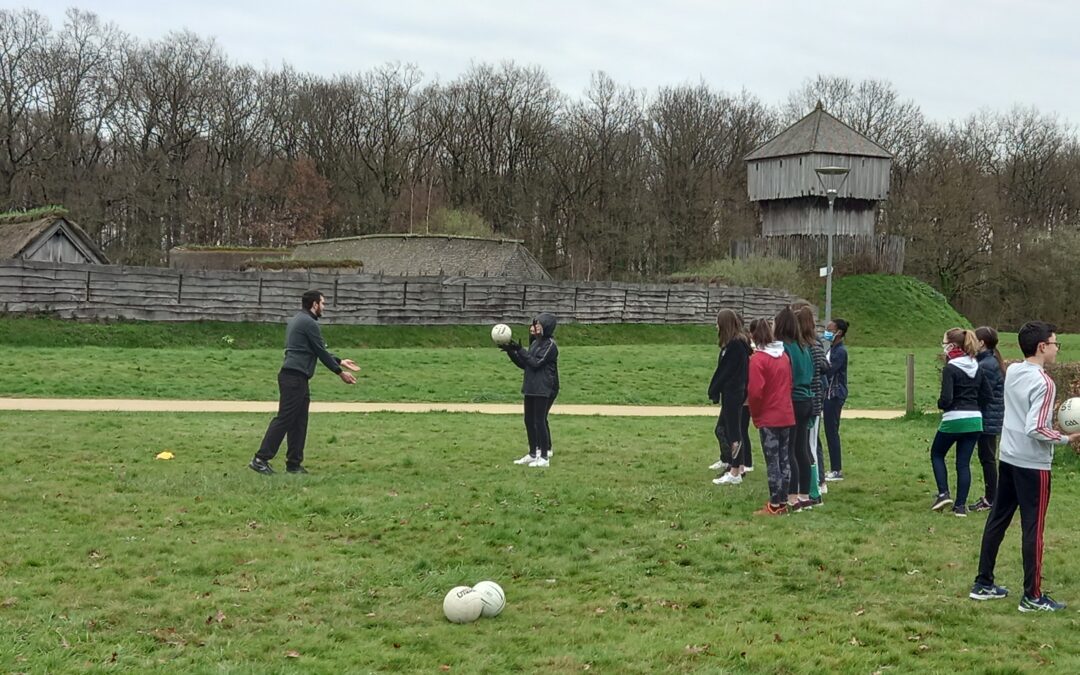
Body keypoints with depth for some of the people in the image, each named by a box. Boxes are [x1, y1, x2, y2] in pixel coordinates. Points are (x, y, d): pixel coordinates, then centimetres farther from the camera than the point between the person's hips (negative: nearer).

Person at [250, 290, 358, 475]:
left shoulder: (297, 320, 20)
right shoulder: (309, 323, -11)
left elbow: (318, 351, 27)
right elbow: (321, 352, -8)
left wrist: (340, 362, 29)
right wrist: (340, 373, 2)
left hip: (296, 378, 10)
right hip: (294, 378, -10)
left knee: (299, 422, 10)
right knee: (284, 418, -9)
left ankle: (294, 463, 12)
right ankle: (260, 459, -10)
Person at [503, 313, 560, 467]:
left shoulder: (550, 345, -11)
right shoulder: (535, 343, 14)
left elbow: (536, 363, -19)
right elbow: (524, 364, 15)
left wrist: (520, 350, -17)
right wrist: (510, 351, 5)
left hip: (544, 389, -9)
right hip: (531, 388, 9)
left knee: (540, 421, -6)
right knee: (529, 421, 11)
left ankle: (544, 457, 0)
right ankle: (533, 454, 21)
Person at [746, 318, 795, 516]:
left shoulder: (758, 359, -14)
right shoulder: (784, 355, 7)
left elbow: (755, 392, -18)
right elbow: (790, 383, 11)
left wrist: (755, 413, -3)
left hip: (768, 418, -6)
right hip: (787, 416, 6)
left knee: (772, 462, -1)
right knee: (785, 460, 11)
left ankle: (774, 505, 2)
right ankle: (783, 501, 17)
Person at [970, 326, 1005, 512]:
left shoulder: (986, 365, -20)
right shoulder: (991, 361, 12)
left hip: (988, 419, -10)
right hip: (990, 418, 10)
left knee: (987, 458, -2)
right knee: (986, 458, 15)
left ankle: (990, 500, 4)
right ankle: (989, 496, 23)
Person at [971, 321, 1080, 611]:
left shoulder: (1012, 371, 4)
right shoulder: (1044, 382, -20)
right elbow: (1036, 430, -24)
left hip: (1008, 457, 8)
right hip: (1033, 464, -8)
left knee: (997, 519, 14)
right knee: (1033, 528, 0)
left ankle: (983, 584, 21)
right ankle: (1033, 596, 6)